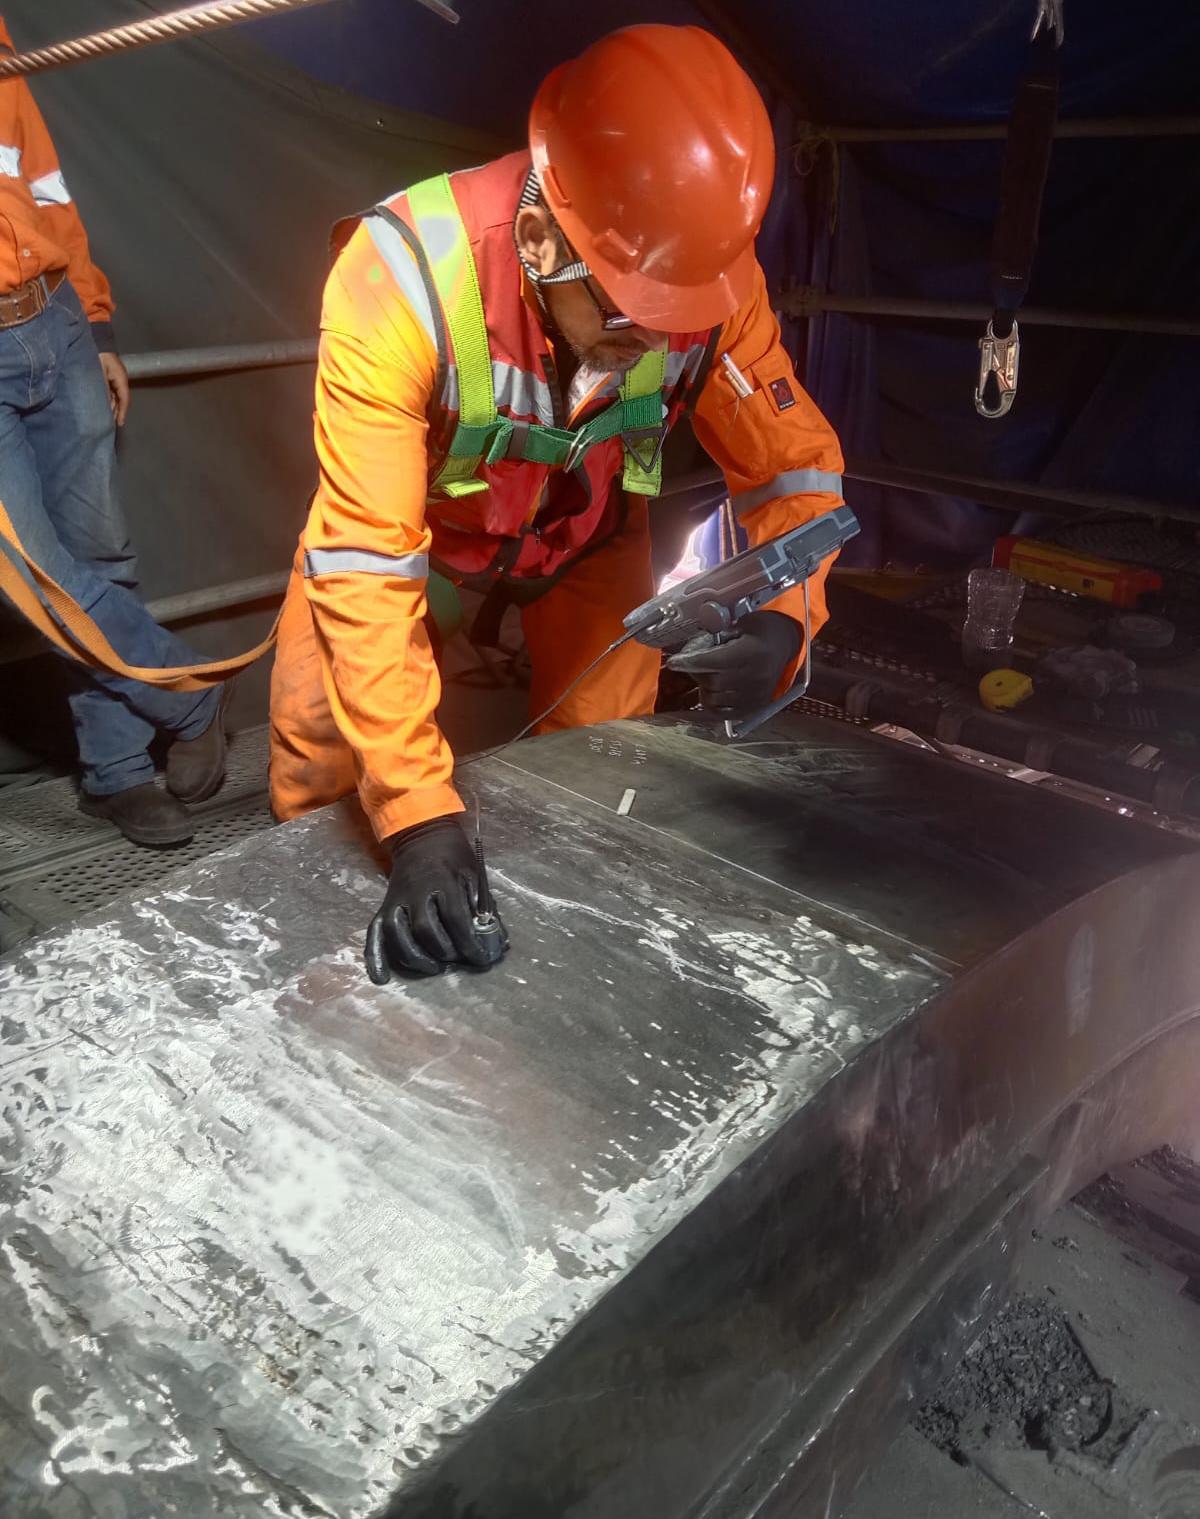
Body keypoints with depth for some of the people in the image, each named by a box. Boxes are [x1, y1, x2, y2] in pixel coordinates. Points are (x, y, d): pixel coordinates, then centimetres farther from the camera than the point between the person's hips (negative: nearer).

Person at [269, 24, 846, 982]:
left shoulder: (709, 275, -30)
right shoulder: (403, 277, -40)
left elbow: (796, 465, -18)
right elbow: (366, 567, -40)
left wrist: (782, 618, -40)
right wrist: (421, 817, -48)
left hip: (589, 527, 2)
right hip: (411, 514, -1)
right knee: (320, 726, -7)